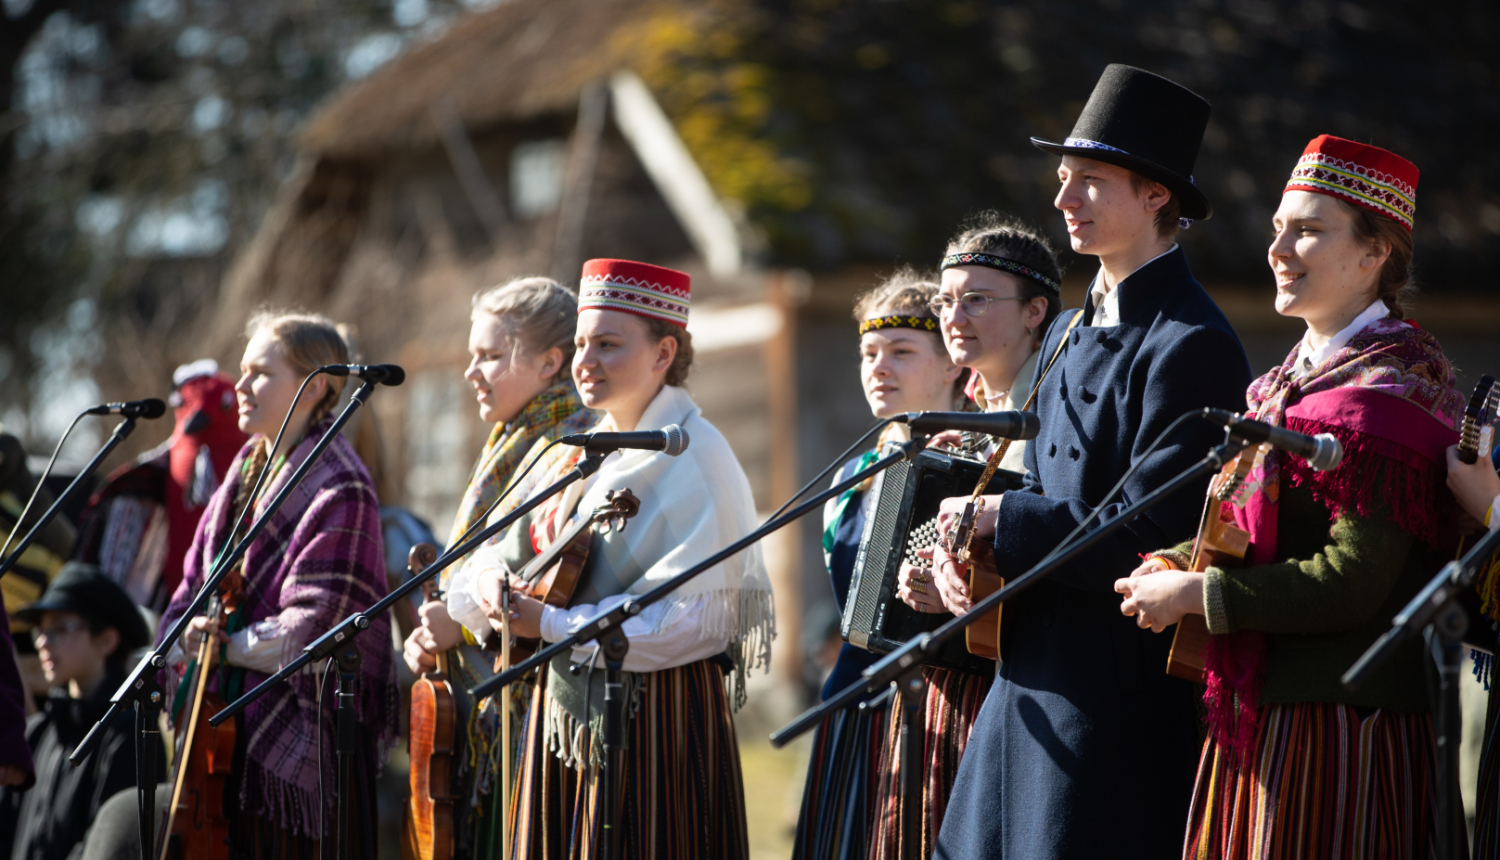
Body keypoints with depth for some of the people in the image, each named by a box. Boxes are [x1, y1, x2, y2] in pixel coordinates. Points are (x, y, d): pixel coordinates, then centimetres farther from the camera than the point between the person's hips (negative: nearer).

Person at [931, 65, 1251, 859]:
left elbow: (1147, 532, -20)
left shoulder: (1192, 345, -14)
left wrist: (999, 518, -12)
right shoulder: (1067, 337, 15)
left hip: (1123, 696, -9)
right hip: (1032, 678, 9)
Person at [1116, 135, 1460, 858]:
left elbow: (1353, 585, -19)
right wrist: (1177, 566, 1)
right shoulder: (1288, 382, 16)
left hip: (1344, 718, -8)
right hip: (1259, 711, 9)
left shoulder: (1398, 385, -12)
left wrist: (1195, 593, -14)